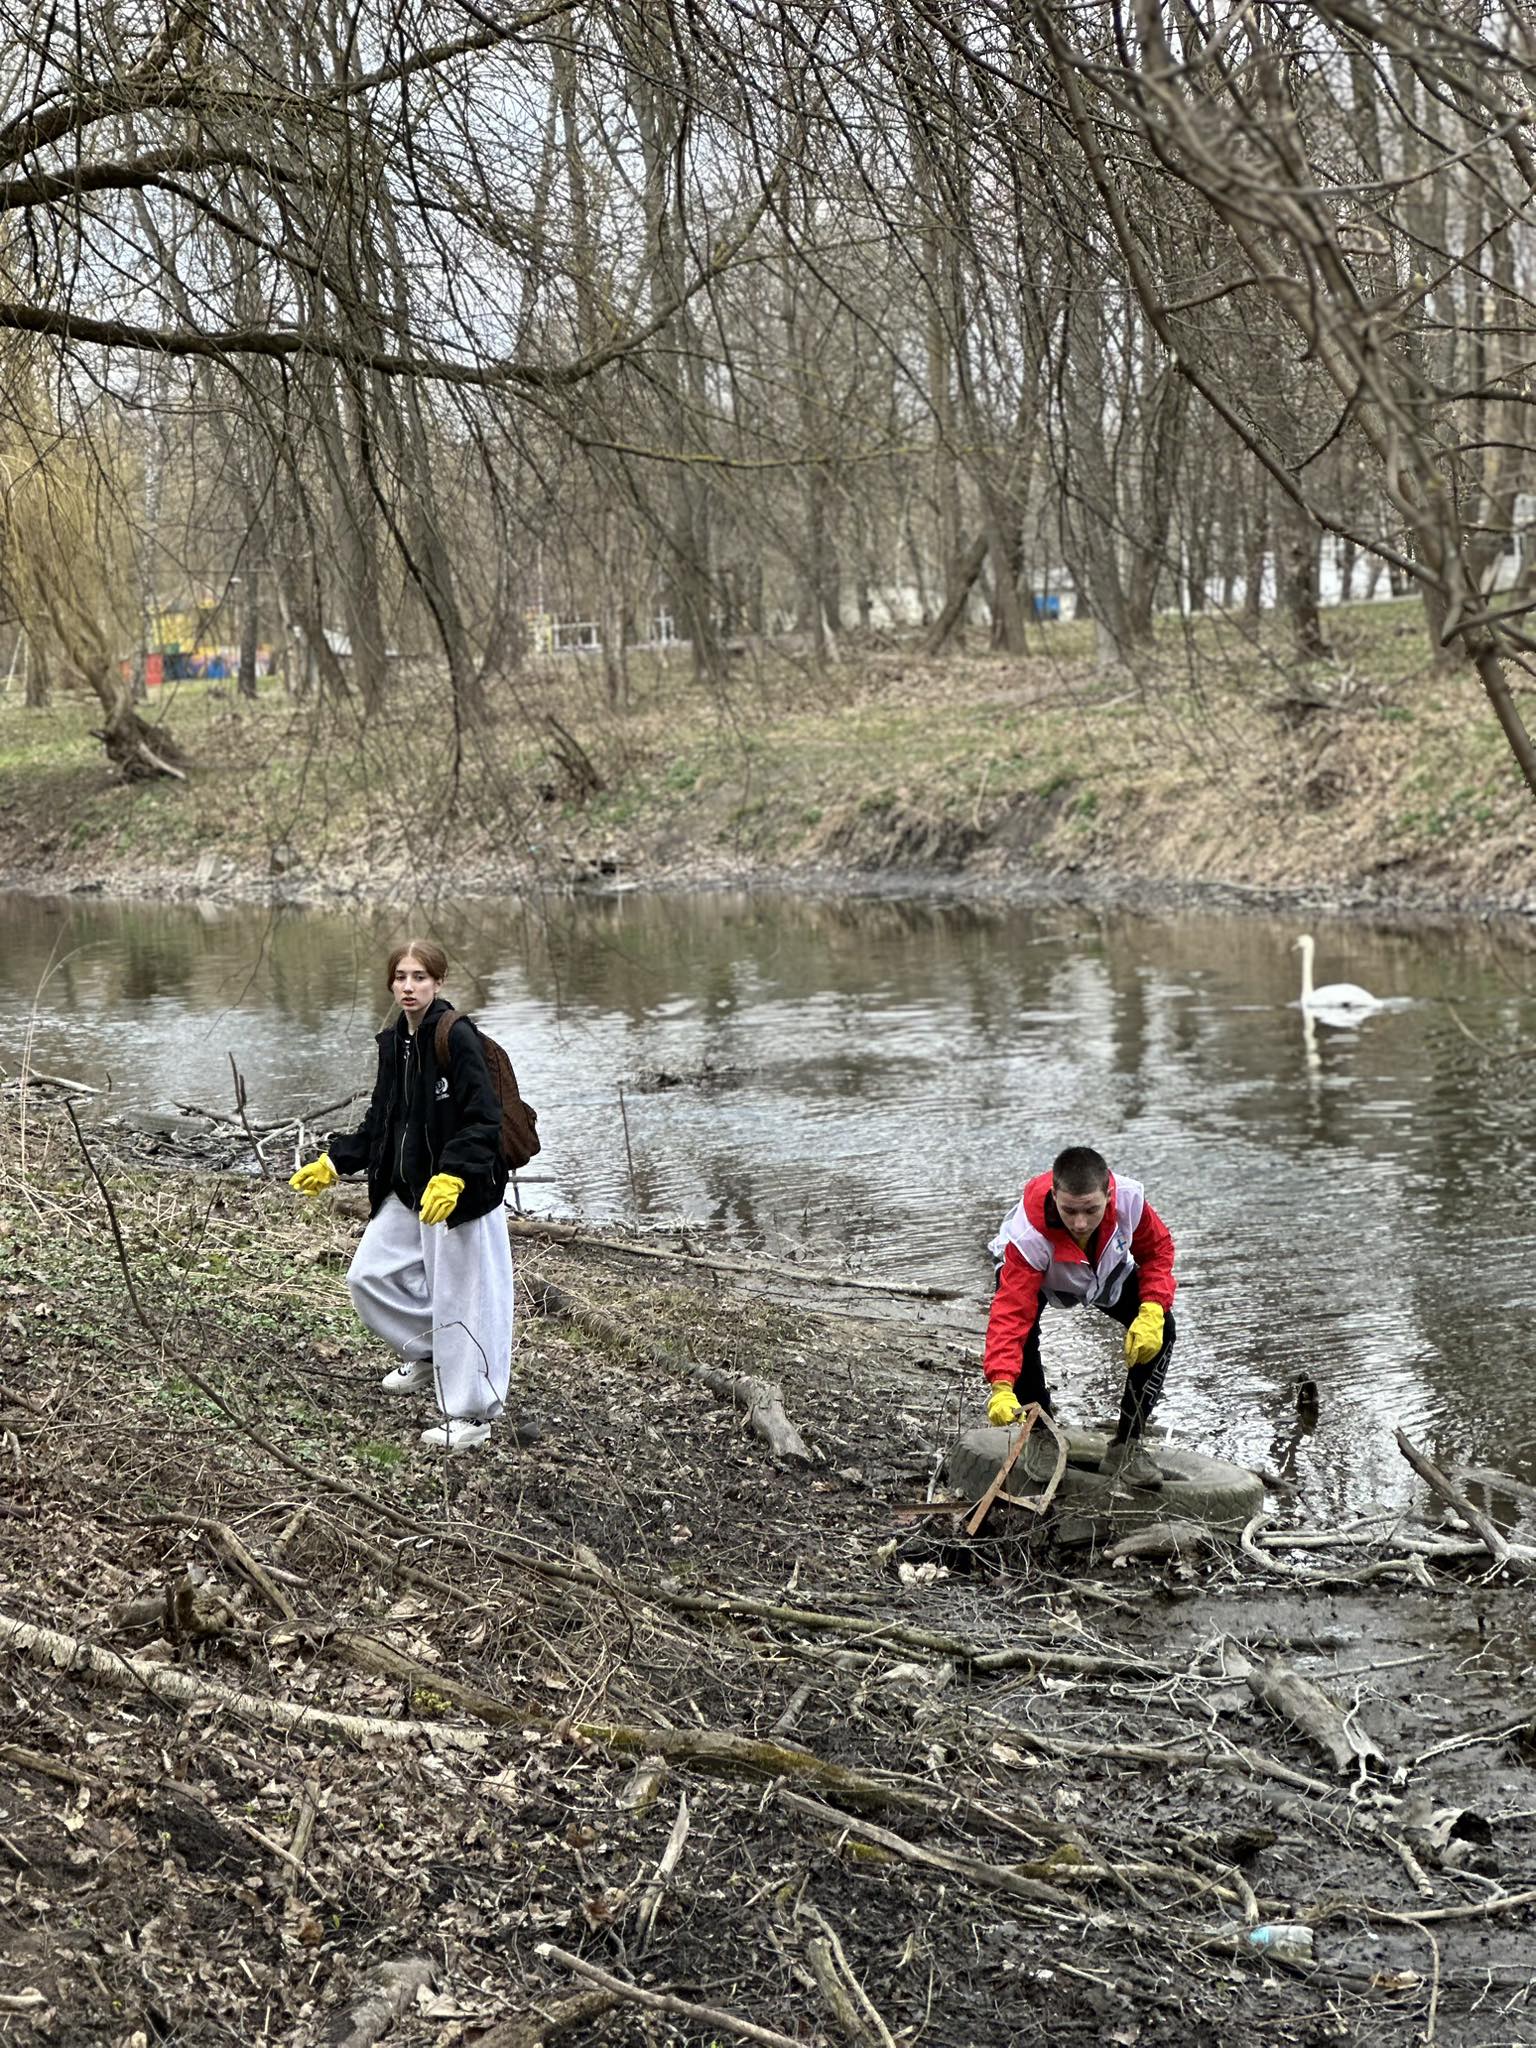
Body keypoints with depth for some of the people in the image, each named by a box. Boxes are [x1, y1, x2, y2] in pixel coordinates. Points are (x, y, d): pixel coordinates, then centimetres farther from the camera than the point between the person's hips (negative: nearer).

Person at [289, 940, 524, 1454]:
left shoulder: (457, 1037, -16)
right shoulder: (393, 1041, 9)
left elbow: (483, 1119, -20)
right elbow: (380, 1120, 19)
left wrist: (452, 1176, -31)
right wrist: (333, 1163, 14)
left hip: (459, 1193, -8)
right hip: (406, 1190, 8)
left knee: (459, 1296, -2)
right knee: (368, 1276, 11)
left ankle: (471, 1416, 9)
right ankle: (426, 1351, 33)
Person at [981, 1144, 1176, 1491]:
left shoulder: (1129, 1198, -38)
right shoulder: (1030, 1234, -45)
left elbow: (1158, 1249, -16)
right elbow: (1010, 1312, -48)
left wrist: (1152, 1311, -30)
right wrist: (1002, 1387, -60)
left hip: (1108, 1269, 3)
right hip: (1037, 1271, -3)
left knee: (1161, 1331, -15)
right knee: (1022, 1331, -31)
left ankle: (1126, 1446, -4)